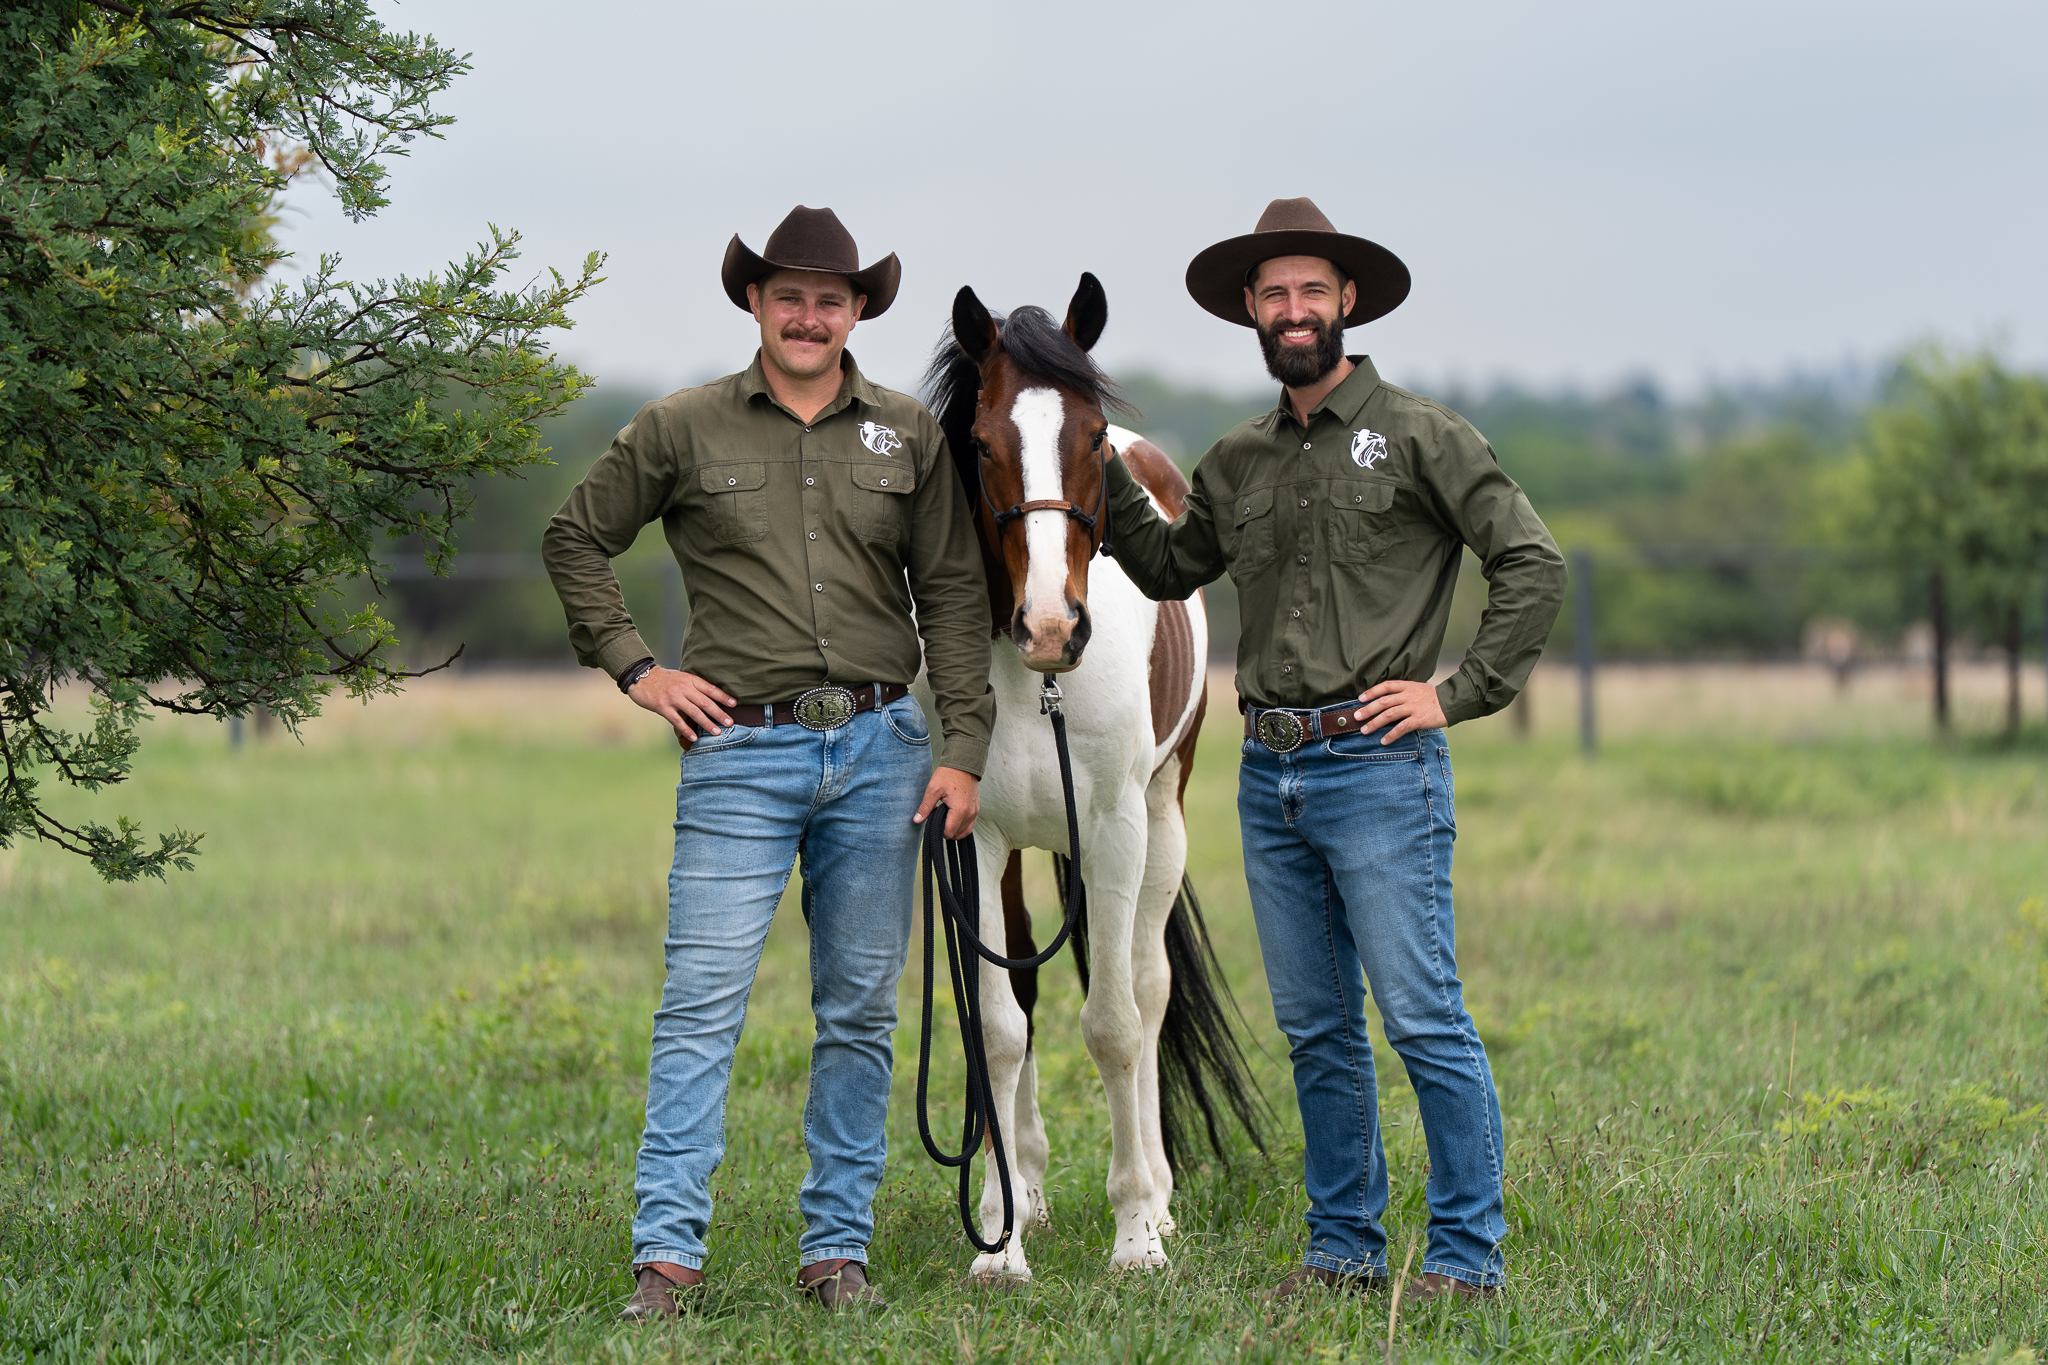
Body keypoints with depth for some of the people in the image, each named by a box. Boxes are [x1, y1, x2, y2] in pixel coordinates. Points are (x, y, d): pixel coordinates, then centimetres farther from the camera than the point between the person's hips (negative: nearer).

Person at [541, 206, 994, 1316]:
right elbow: (574, 540, 12)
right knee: (702, 1007, -8)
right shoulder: (681, 431, 3)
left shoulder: (910, 436, 8)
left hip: (878, 748, 2)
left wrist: (965, 749, 0)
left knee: (860, 1013, 7)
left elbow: (952, 594, 7)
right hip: (742, 751, -2)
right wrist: (632, 668, 3)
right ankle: (668, 1250, -7)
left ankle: (838, 1245, 16)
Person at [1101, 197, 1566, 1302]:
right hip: (1269, 773, 6)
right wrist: (1106, 478, 13)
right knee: (1316, 1030, 11)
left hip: (1378, 765, -6)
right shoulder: (1236, 463, 13)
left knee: (1423, 1018, -7)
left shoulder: (1419, 435, -3)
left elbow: (1533, 565, -6)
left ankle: (1468, 1253, -1)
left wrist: (1458, 693, -9)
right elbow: (1171, 570, 27)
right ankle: (1345, 1245, 19)